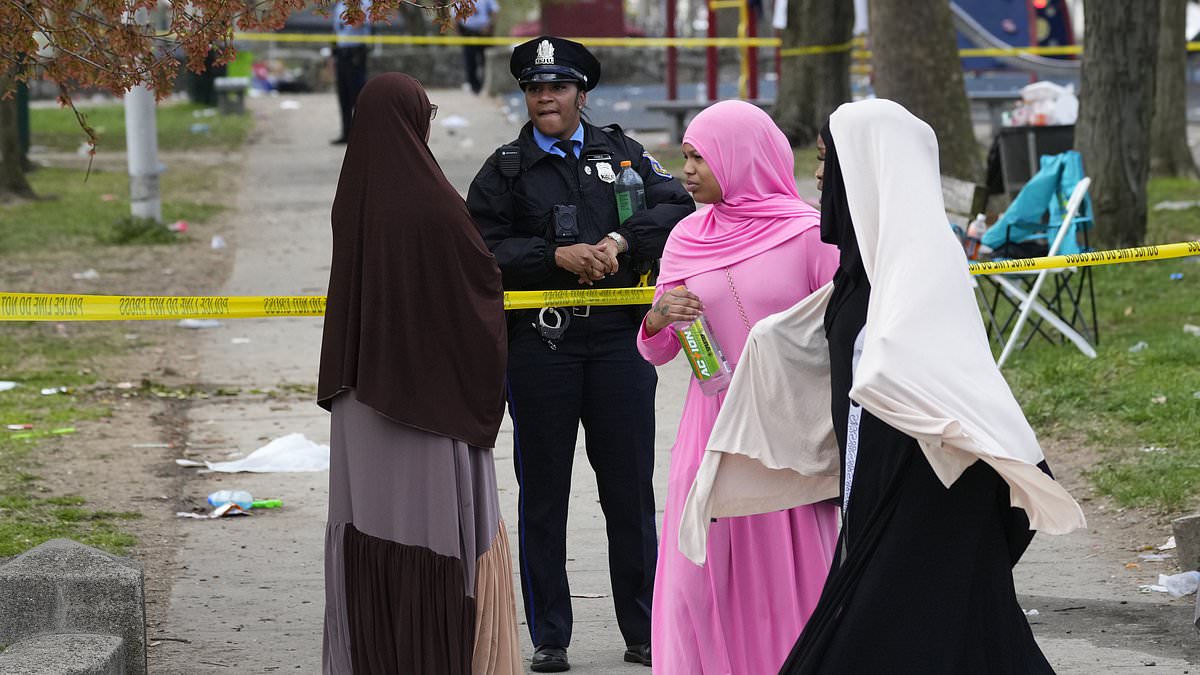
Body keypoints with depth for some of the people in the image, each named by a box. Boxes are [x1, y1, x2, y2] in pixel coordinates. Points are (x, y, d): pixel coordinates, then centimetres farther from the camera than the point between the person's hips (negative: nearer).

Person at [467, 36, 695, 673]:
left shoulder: (621, 153, 10)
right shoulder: (504, 172, 7)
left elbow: (679, 208, 1)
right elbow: (486, 250, -3)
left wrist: (620, 241, -13)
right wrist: (558, 256, -15)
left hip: (618, 339, 1)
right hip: (539, 344, -1)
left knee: (630, 489, 5)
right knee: (543, 494, 4)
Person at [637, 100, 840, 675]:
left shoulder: (807, 234, -4)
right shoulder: (688, 238, 9)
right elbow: (655, 353, 13)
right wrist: (658, 319, -9)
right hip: (714, 429, 4)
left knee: (790, 575, 0)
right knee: (700, 580, 0)